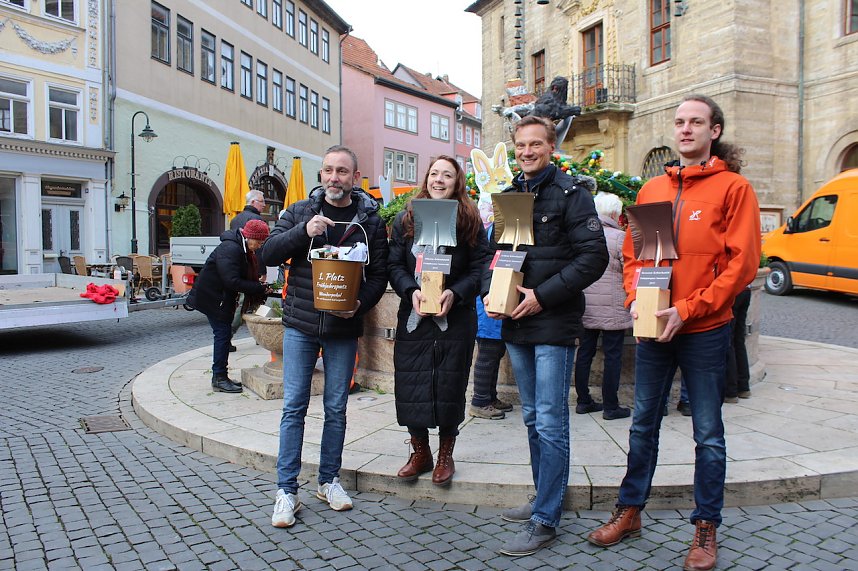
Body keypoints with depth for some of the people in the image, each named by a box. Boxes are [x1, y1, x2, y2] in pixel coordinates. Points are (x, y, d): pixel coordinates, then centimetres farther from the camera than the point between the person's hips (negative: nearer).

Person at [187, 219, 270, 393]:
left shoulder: (243, 250, 9)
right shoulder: (230, 249, -24)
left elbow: (247, 277, 10)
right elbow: (232, 281, -30)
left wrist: (260, 288, -7)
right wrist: (260, 288, -26)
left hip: (224, 299, 10)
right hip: (212, 298, -10)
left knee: (223, 334, 12)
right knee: (223, 334, -7)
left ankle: (219, 377, 19)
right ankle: (219, 379, -1)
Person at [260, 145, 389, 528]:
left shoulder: (371, 220, 2)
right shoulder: (300, 212, 4)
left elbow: (379, 273, 2)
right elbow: (268, 255, -4)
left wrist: (360, 303, -16)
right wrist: (303, 232, -19)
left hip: (344, 330, 0)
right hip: (300, 325, 0)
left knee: (336, 408, 10)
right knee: (294, 407, 3)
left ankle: (328, 480, 27)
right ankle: (287, 490, 13)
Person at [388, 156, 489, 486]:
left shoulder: (470, 221, 2)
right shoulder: (406, 219, 6)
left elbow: (480, 268, -3)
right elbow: (394, 264, 2)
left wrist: (454, 293, -18)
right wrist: (412, 291, -16)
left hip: (455, 319, -1)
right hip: (413, 317, 2)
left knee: (450, 387, 5)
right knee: (410, 386, 4)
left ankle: (446, 454, 25)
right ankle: (420, 452, 24)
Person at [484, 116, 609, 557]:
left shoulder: (571, 193, -6)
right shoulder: (508, 196, 14)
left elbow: (593, 257, -13)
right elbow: (495, 253, 20)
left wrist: (543, 295, -18)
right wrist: (490, 292, 0)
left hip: (554, 324, -7)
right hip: (515, 324, 7)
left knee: (550, 424, -2)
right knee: (533, 418, 16)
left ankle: (545, 521, 8)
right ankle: (544, 498, 31)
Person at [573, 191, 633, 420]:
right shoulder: (619, 237, -11)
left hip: (585, 308, 5)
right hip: (612, 310, -5)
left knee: (585, 353, 12)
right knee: (613, 356, 3)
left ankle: (583, 401, 21)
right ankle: (610, 406, 9)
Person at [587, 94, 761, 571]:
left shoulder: (733, 187, -4)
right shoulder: (653, 189, 10)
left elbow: (742, 262, -10)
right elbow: (632, 253, 11)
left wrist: (687, 308, -17)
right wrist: (636, 300, -6)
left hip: (705, 330, -4)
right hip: (652, 329, 4)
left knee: (708, 433, 8)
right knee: (643, 424, 14)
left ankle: (707, 529, 24)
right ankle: (630, 513, 29)